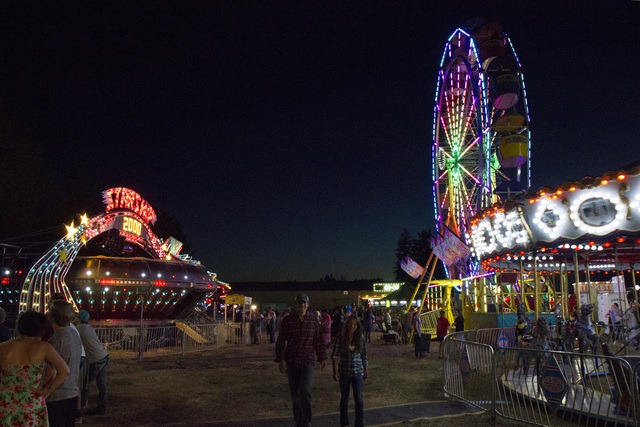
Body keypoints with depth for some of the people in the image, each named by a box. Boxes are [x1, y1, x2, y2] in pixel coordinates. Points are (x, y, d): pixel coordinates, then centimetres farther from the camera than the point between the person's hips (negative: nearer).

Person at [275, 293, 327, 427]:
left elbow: (318, 340, 6)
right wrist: (281, 359, -9)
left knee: (305, 391, -13)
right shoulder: (287, 320, -3)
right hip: (291, 361, 1)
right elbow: (281, 341, -2)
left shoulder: (313, 320, 0)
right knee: (294, 393, 8)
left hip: (308, 360, -1)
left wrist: (322, 358, 7)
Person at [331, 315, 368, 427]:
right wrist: (335, 371, -12)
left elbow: (364, 355, 7)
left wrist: (365, 370, 10)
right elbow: (334, 355, -7)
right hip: (344, 372, -1)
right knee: (344, 398, 11)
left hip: (358, 372, 1)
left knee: (358, 398, -1)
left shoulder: (361, 337, -2)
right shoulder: (341, 337, -8)